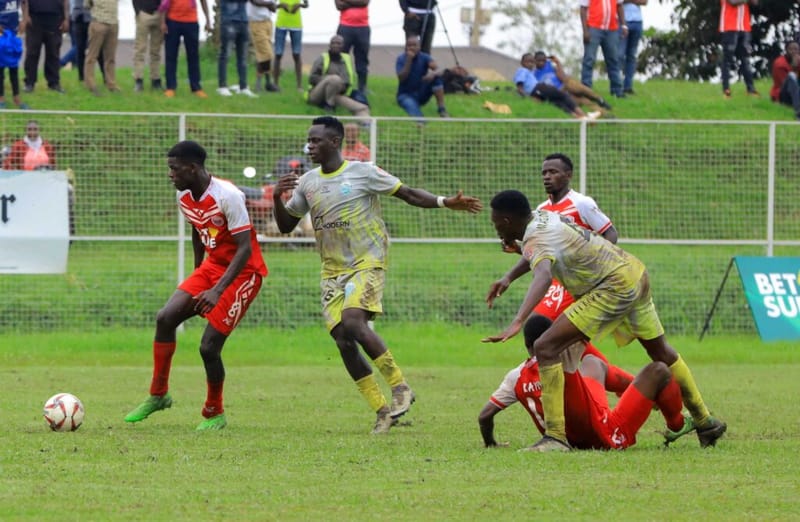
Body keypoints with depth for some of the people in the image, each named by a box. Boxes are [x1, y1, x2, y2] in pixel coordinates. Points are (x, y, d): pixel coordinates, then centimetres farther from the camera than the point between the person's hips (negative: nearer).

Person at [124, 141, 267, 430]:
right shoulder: (185, 196, 1)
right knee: (165, 317, -9)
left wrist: (217, 290, -33)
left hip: (243, 272, -8)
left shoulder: (227, 195, -24)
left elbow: (245, 248, -26)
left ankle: (215, 414, 10)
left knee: (208, 347, -12)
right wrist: (197, 271, 25)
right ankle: (158, 394, 5)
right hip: (211, 266, 8)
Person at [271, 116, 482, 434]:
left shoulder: (363, 173, -5)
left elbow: (409, 194, -3)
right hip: (332, 272, 6)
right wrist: (277, 198, -4)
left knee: (352, 322, -27)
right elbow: (286, 225, 16)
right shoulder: (307, 183, 9)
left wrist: (445, 203, -17)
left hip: (367, 264, -6)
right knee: (342, 341, -5)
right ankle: (382, 411, 4)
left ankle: (400, 387, -13)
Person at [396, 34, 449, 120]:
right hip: (406, 95, -4)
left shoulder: (424, 57, -5)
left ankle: (442, 110, -23)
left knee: (436, 77, -22)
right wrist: (409, 60, -27)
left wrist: (433, 73, -43)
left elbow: (438, 71, -19)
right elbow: (401, 78, -21)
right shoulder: (401, 59, -7)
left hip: (421, 94, 4)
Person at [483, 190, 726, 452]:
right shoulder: (542, 216, 8)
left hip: (614, 288, -10)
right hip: (635, 272, 10)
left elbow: (543, 276, -44)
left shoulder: (536, 240, -21)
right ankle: (705, 422, 44)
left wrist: (517, 323, -55)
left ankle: (555, 437, -17)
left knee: (546, 348, -15)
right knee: (661, 352, 28)